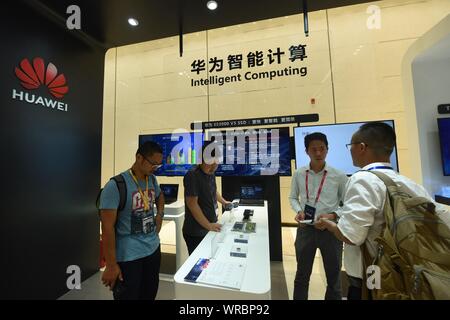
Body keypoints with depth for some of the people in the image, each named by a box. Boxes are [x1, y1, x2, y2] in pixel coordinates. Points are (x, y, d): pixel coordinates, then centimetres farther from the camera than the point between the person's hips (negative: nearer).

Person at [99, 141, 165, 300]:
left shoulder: (152, 180, 1)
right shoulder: (116, 185, -19)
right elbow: (108, 228, -17)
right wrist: (111, 265, -14)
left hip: (153, 250, 7)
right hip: (128, 257, -6)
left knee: (150, 295, 22)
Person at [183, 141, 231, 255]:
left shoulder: (211, 173, 4)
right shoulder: (193, 175, -21)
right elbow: (192, 204, -22)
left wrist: (223, 201, 23)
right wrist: (208, 225, -21)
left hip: (210, 229, 7)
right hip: (196, 232, -7)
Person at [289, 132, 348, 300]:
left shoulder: (339, 176, -8)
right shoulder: (299, 174, -4)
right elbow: (293, 197, 7)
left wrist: (333, 215, -17)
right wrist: (299, 211, -12)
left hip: (331, 229, 0)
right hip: (305, 228, 1)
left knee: (333, 275, 21)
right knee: (302, 274, 19)